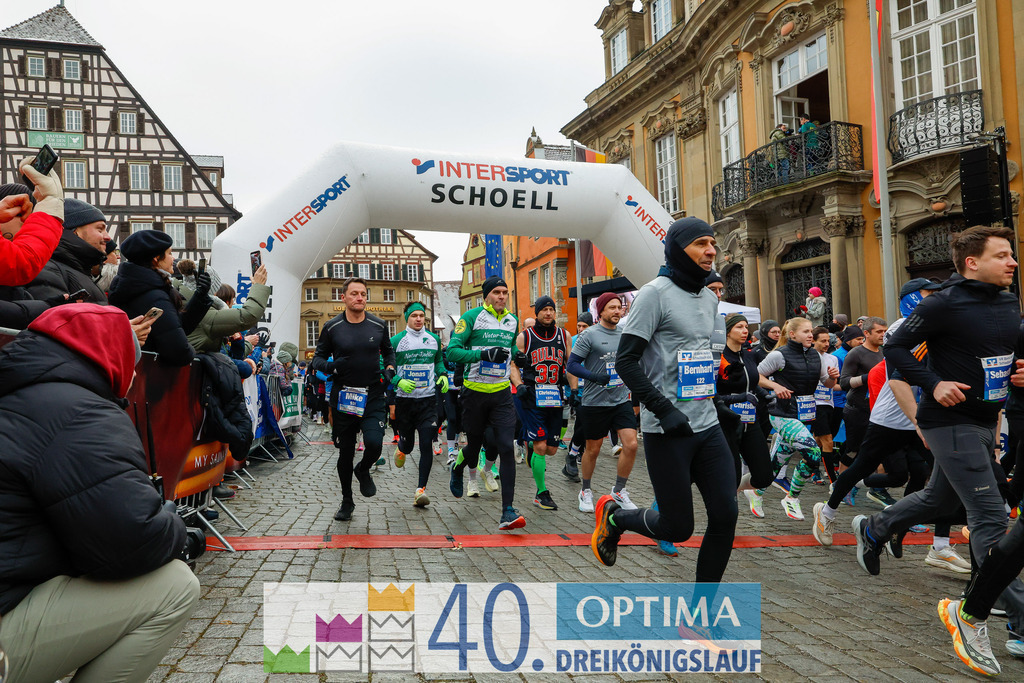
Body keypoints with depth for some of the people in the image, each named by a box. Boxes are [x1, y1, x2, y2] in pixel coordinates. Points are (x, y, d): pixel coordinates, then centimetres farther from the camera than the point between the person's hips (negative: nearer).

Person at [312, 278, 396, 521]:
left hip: (373, 397, 0)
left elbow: (388, 351, 20)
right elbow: (318, 357, 7)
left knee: (374, 443, -20)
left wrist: (389, 369, 0)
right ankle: (347, 500, 30)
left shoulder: (379, 325, 4)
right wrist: (330, 366, -15)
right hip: (343, 398, 0)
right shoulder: (332, 327, 0)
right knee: (345, 453, 9)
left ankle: (364, 470, 17)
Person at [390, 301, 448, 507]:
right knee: (407, 444, 8)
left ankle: (421, 489, -2)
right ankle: (400, 450, 47)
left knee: (426, 444, -8)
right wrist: (399, 382, -18)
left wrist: (443, 376, 3)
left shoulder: (434, 339, 8)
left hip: (428, 400, 2)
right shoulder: (396, 341, -2)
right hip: (404, 399, -1)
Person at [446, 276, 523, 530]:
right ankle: (457, 469, 48)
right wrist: (483, 354, -23)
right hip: (475, 392, -3)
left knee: (507, 448, -10)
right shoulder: (472, 317, -6)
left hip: (502, 394, 3)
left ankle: (507, 511, -10)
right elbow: (452, 351, -12)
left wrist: (520, 384, 14)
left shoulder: (512, 321, 12)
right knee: (474, 446, 10)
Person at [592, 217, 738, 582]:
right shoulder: (656, 292, -10)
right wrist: (665, 410, -20)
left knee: (725, 515, 1)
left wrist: (710, 395, 17)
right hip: (667, 431, -7)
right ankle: (614, 515, 27)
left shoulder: (710, 298, 15)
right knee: (677, 527, -2)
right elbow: (625, 361, -15)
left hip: (707, 425, 7)